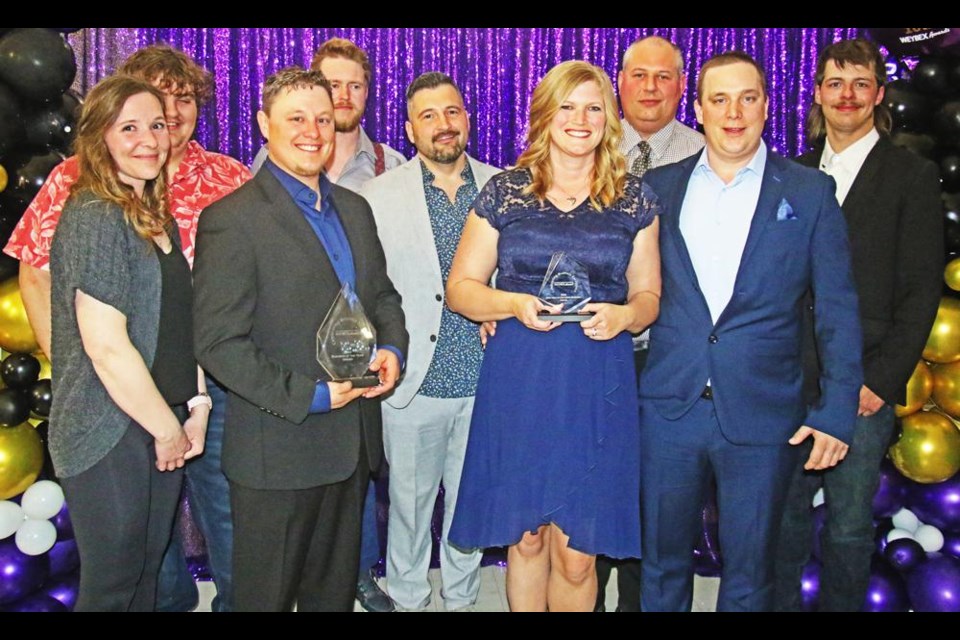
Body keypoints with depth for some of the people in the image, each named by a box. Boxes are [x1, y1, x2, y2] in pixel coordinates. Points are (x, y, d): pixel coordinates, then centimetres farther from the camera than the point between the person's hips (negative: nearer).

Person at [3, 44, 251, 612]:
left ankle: (235, 600, 32)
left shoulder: (232, 180, 1)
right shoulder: (78, 179, 0)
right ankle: (169, 600, 41)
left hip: (214, 379, 0)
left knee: (229, 515, 9)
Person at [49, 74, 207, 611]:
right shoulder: (93, 218, -16)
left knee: (147, 573, 18)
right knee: (111, 587, 7)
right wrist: (168, 429, -12)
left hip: (162, 428, 8)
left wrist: (197, 404, 3)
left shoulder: (157, 217, 10)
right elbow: (106, 347, -21)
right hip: (110, 436, -8)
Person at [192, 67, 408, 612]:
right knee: (268, 595, 12)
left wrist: (393, 349, -2)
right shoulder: (232, 219, -14)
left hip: (353, 444, 6)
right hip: (278, 452, -6)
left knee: (335, 591, 21)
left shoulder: (355, 209, 10)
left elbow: (382, 294, 19)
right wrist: (311, 396, -19)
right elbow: (218, 342, -18)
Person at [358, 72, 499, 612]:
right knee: (410, 501, 11)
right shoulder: (378, 197, -1)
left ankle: (461, 597, 35)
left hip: (486, 379, 2)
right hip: (416, 383, -1)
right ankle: (409, 599, 33)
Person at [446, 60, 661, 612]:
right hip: (518, 384, 0)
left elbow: (650, 295, 12)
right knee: (525, 539, 10)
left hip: (598, 389, 0)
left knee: (576, 554, 4)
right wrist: (514, 303, -12)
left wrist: (624, 315, -11)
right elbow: (460, 288, 7)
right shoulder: (504, 193, 4)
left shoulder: (634, 199, 7)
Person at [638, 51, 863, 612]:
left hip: (761, 416, -1)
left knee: (748, 574, 12)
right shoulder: (659, 186, 6)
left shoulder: (810, 192, 1)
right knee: (663, 562, 14)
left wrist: (837, 412, -4)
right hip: (669, 409, 2)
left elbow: (838, 308, 0)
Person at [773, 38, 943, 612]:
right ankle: (779, 603, 26)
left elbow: (921, 292, -3)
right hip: (788, 384, 3)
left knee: (850, 527, 7)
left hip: (863, 389, -3)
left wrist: (882, 381, -10)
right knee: (783, 516, 10)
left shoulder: (913, 176, 1)